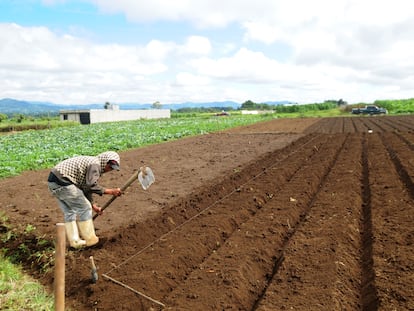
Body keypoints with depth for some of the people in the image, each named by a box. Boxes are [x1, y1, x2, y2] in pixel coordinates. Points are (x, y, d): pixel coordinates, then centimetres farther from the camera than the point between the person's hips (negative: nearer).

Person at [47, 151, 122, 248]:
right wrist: (110, 191, -15)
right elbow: (92, 186, -21)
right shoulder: (95, 163, -9)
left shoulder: (92, 165, 21)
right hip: (62, 181, -10)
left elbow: (87, 187, 25)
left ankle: (74, 241, 19)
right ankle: (89, 239, 9)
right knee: (83, 208, -1)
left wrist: (93, 206, 25)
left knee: (69, 212, 15)